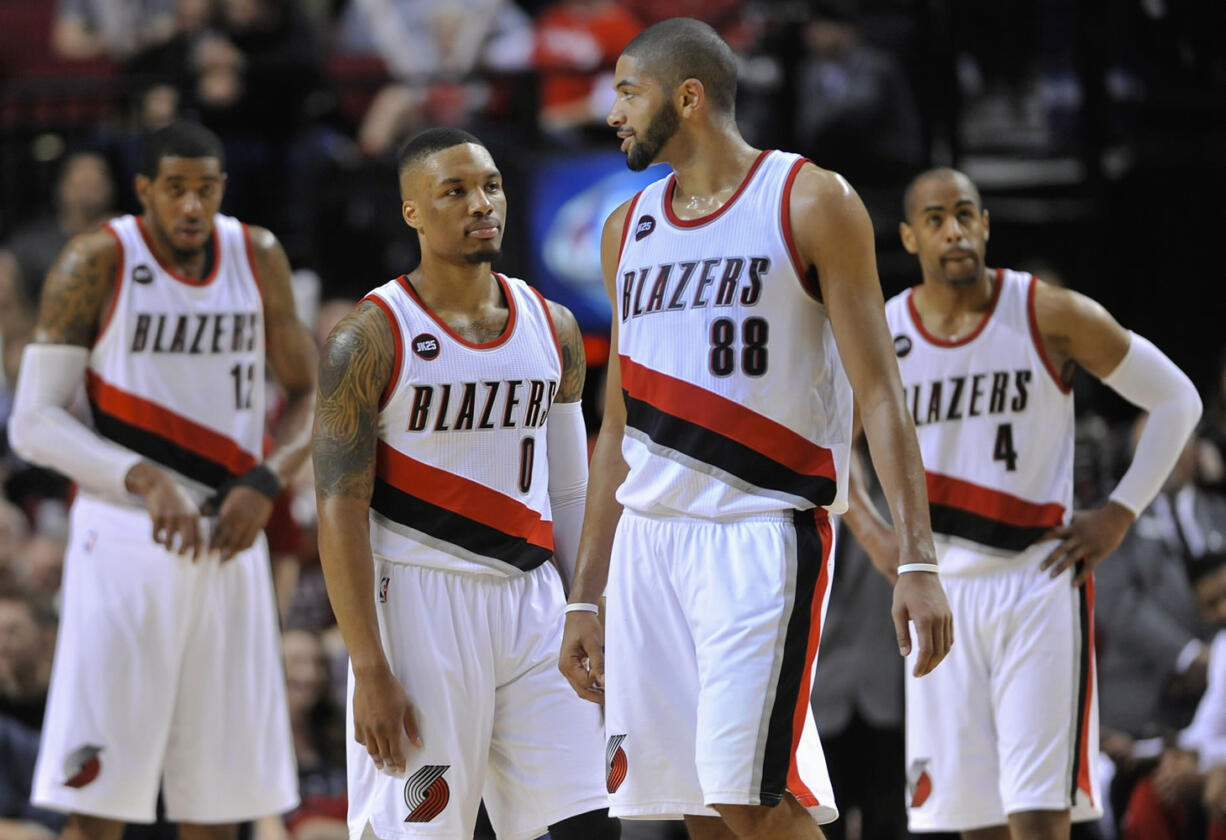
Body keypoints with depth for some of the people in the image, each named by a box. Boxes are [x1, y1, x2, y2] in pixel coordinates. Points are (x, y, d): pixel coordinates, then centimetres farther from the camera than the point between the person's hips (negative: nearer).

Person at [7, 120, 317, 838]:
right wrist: (143, 481, -21)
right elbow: (34, 421, -9)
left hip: (230, 543, 4)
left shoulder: (259, 258, 5)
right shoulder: (97, 263, -7)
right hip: (125, 538, -4)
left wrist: (265, 483, -5)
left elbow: (308, 393, 14)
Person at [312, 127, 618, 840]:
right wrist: (370, 672, -17)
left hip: (533, 599, 5)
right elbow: (341, 508, -11)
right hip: (420, 603, -5)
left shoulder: (551, 328, 10)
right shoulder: (371, 339, -7)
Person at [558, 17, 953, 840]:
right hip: (649, 537, 6)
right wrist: (585, 598, 16)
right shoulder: (629, 230, 16)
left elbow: (878, 392, -7)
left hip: (761, 532, -6)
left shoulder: (811, 202, -2)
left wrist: (917, 560, -16)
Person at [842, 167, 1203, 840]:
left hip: (1041, 579, -3)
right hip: (940, 589, 3)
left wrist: (1119, 514, -4)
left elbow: (1176, 399, 2)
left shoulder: (1051, 316, -6)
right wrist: (869, 534, 7)